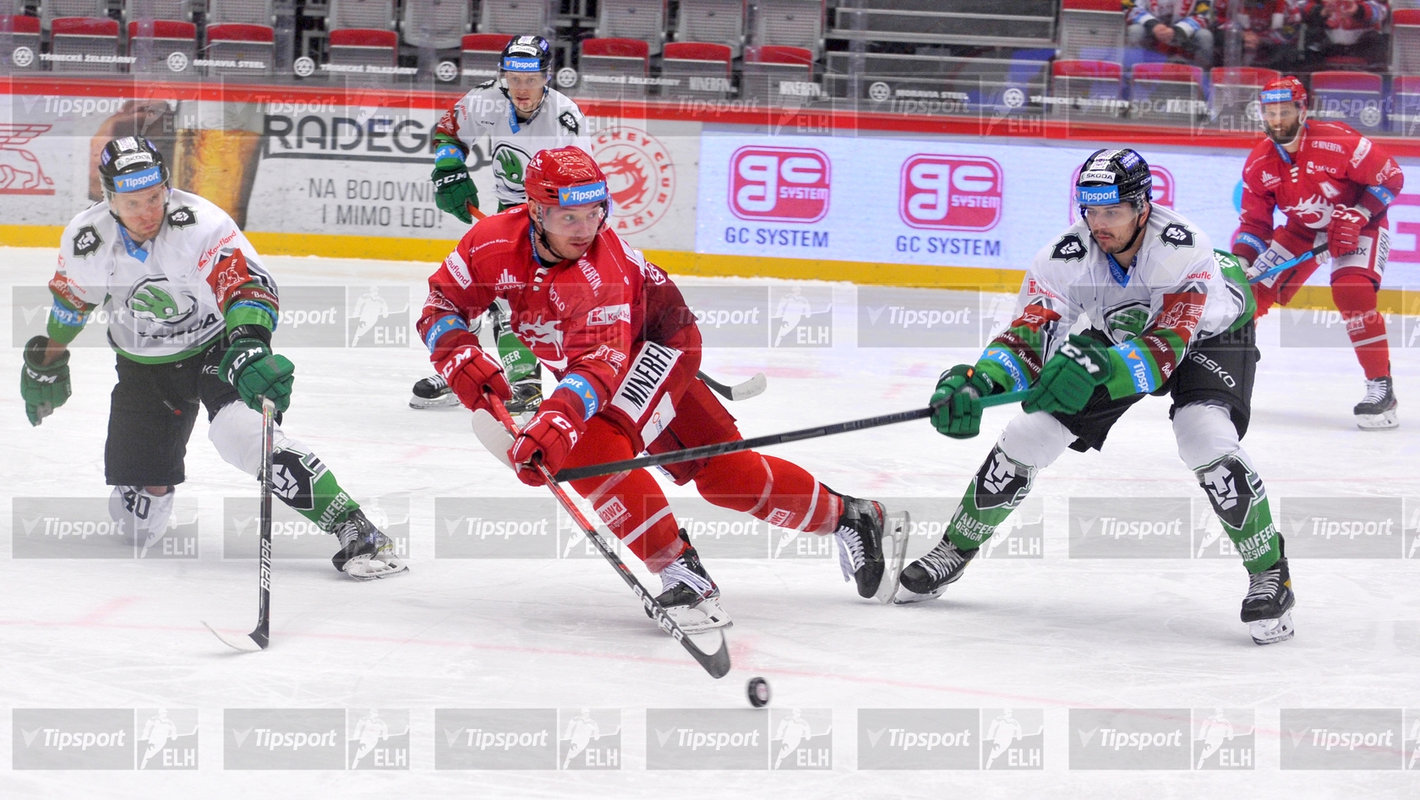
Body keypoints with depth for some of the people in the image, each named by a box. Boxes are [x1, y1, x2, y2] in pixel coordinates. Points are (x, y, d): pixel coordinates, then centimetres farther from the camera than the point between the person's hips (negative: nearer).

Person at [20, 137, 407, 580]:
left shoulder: (200, 223, -29)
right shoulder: (86, 239, -15)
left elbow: (247, 284, -39)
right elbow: (71, 298, 6)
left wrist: (247, 347, -58)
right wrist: (46, 360, 19)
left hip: (213, 347, -4)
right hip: (143, 367, 4)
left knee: (242, 431, -35)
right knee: (139, 521, 2)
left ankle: (355, 529, -35)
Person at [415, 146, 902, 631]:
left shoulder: (603, 269, -35)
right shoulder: (495, 243, -19)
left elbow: (600, 364, -44)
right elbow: (441, 304, -8)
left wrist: (555, 419, -60)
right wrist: (460, 358, -28)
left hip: (656, 342, -6)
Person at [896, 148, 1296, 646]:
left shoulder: (1182, 247, -39)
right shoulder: (1066, 257, -29)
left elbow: (1166, 348, -44)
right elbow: (1028, 338, -32)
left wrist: (1096, 367, -62)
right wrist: (977, 381, -52)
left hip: (1207, 331, -4)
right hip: (1117, 332, 4)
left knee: (1207, 439, -30)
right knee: (1029, 434, -4)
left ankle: (1269, 573, -14)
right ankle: (954, 551, 16)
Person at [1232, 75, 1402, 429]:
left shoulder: (1338, 141, -28)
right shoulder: (1258, 164, -11)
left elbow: (1390, 177, -19)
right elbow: (1254, 222, -4)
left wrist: (1357, 216, -26)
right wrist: (1240, 262, -20)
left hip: (1358, 223, -5)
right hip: (1303, 227, 5)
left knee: (1353, 291, -28)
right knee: (1255, 287, -3)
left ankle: (1381, 387, -21)